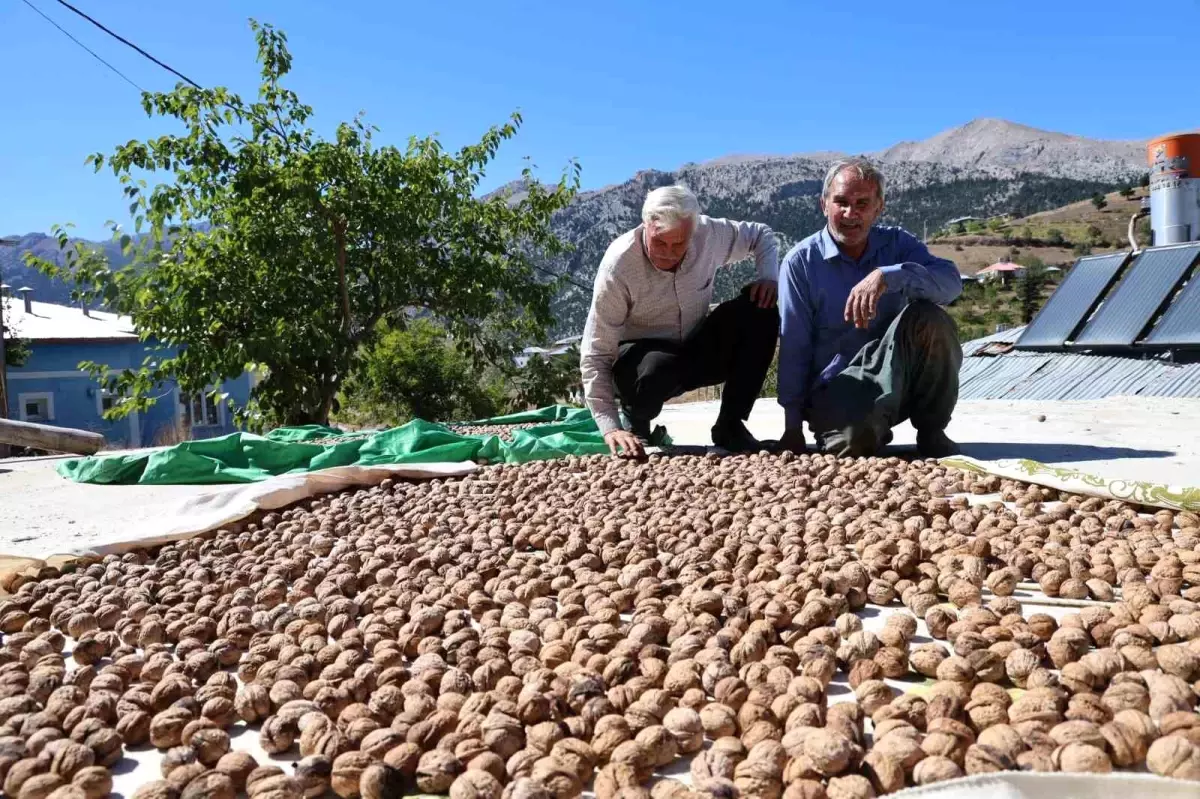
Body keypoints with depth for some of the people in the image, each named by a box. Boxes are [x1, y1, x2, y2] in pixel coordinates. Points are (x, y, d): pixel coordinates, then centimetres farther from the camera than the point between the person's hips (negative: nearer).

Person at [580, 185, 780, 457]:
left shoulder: (710, 235, -15)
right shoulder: (618, 265, -26)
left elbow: (760, 234, 8)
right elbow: (595, 356, -26)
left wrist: (769, 277, -14)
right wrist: (610, 428, -35)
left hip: (697, 352, 4)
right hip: (641, 363, -4)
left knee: (759, 307, -18)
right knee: (657, 369, -41)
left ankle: (730, 426, -9)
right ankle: (637, 423, -2)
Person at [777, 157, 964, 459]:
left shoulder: (897, 244, 3)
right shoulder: (801, 262, -3)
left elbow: (951, 281, -17)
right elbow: (793, 349, -3)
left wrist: (887, 276, -35)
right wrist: (793, 426, -5)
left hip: (899, 379, 3)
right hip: (838, 386, -2)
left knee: (929, 318, -26)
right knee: (851, 443, -36)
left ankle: (932, 432, -8)